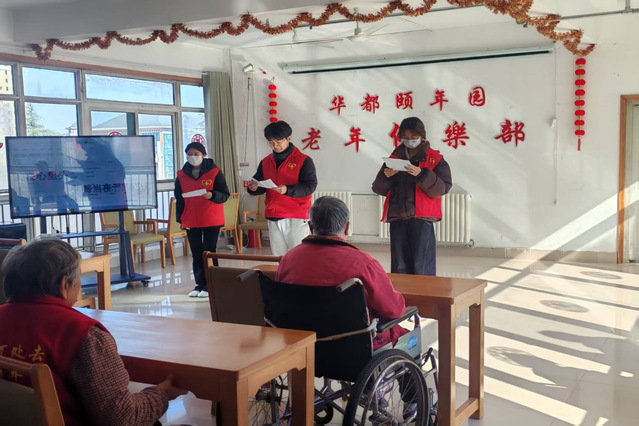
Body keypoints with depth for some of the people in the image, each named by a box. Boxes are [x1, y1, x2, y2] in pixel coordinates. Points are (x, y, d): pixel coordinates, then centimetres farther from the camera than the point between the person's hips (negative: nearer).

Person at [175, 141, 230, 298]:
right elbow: (179, 199, 11)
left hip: (212, 220, -3)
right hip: (191, 221, 4)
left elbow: (225, 195, -5)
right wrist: (180, 218, 6)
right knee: (196, 253, 8)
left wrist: (212, 195, -24)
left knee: (209, 252, 0)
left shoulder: (214, 172, -4)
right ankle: (200, 284, 16)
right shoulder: (181, 175, 6)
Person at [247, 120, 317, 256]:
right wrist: (254, 188, -9)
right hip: (273, 218, 6)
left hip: (296, 218, -5)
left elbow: (310, 185, -13)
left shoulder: (303, 160, -5)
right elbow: (260, 186, 15)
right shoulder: (265, 162, 12)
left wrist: (288, 190, -27)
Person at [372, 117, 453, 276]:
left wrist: (421, 175, -21)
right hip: (397, 219, 4)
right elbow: (378, 188, 15)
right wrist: (385, 176, -7)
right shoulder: (394, 157, 15)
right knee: (399, 267, 4)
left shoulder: (435, 159, 4)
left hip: (422, 220, -4)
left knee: (421, 267, -7)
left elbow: (442, 188, -8)